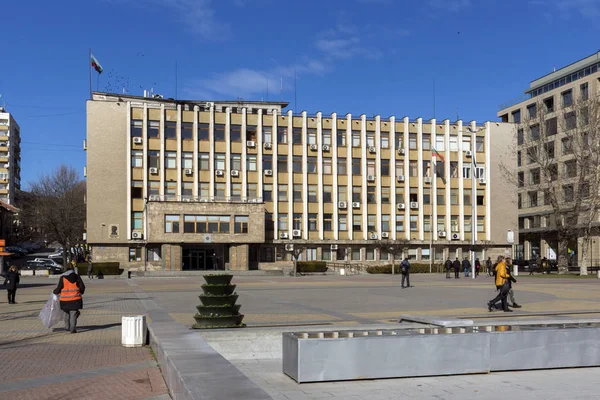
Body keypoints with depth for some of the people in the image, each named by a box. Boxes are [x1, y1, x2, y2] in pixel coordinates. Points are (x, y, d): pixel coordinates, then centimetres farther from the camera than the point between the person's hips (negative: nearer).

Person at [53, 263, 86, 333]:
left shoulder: (62, 277, 1)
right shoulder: (76, 277, 2)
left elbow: (59, 288, -2)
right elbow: (82, 287, 1)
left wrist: (55, 292, 19)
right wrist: (80, 293, 20)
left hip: (65, 300, 1)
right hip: (75, 299, -1)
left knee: (67, 313, 20)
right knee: (73, 314, 1)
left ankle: (67, 327, 28)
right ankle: (73, 328, -11)